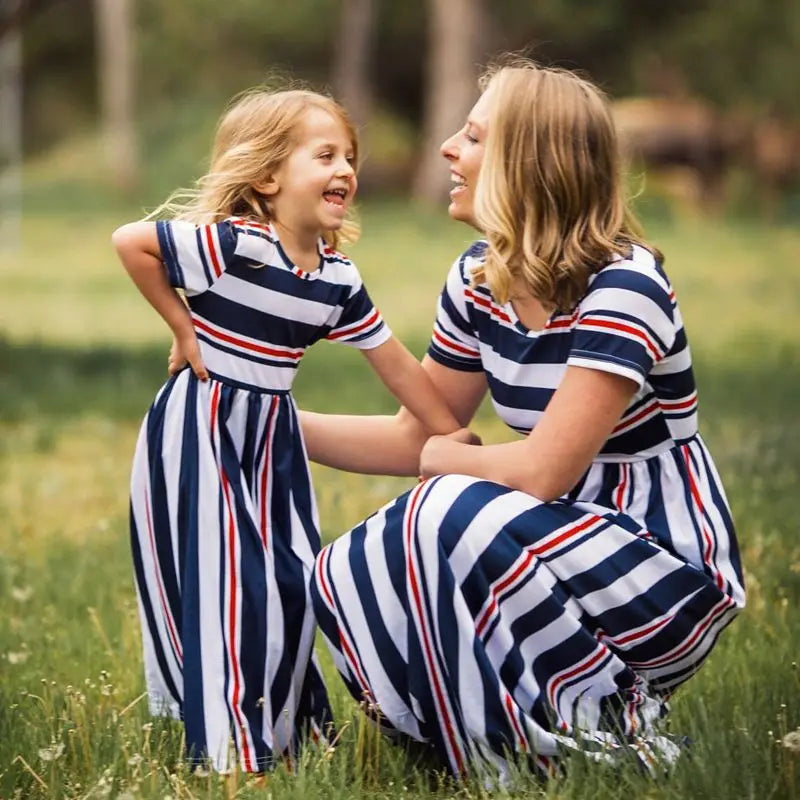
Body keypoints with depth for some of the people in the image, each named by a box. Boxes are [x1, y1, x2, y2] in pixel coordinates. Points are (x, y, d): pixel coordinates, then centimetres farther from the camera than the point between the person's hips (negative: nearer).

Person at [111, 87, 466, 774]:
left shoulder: (339, 279, 0)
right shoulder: (232, 245, -22)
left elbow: (398, 366, 7)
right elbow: (130, 242, -20)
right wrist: (183, 329, -14)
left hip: (273, 436, 7)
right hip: (202, 432, -7)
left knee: (291, 577, 8)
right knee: (219, 580, -7)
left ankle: (286, 728, 24)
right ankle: (224, 742, 0)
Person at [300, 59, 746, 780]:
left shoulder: (620, 286, -22)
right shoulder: (479, 280, 2)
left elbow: (542, 471, -26)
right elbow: (415, 436, 12)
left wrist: (441, 459, -7)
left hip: (669, 572, -8)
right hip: (568, 539, 8)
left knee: (456, 513, -30)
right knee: (348, 577, -7)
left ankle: (610, 719, -13)